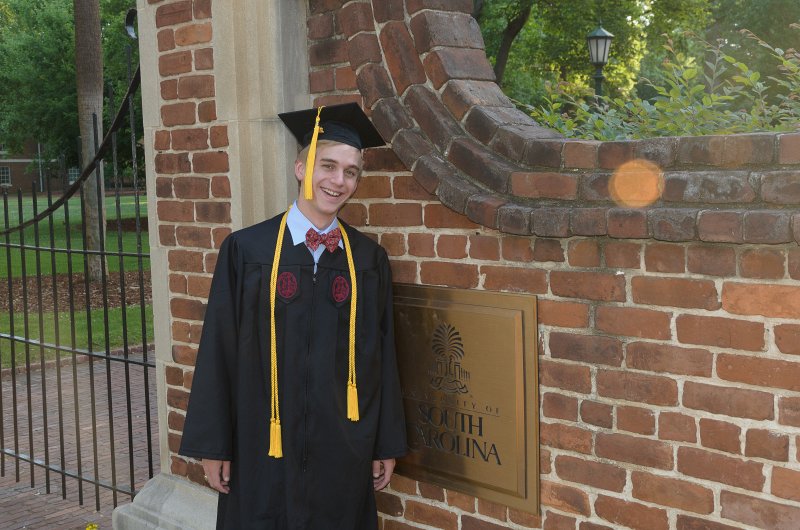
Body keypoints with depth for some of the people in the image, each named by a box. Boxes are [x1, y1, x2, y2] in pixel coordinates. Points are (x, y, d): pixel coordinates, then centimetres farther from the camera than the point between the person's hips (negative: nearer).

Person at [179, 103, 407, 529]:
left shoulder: (369, 259, 1)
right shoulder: (246, 250, -5)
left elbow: (383, 357, 5)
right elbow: (218, 352, -3)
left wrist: (387, 445, 6)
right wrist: (212, 446, -2)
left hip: (343, 450, 2)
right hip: (264, 448, -2)